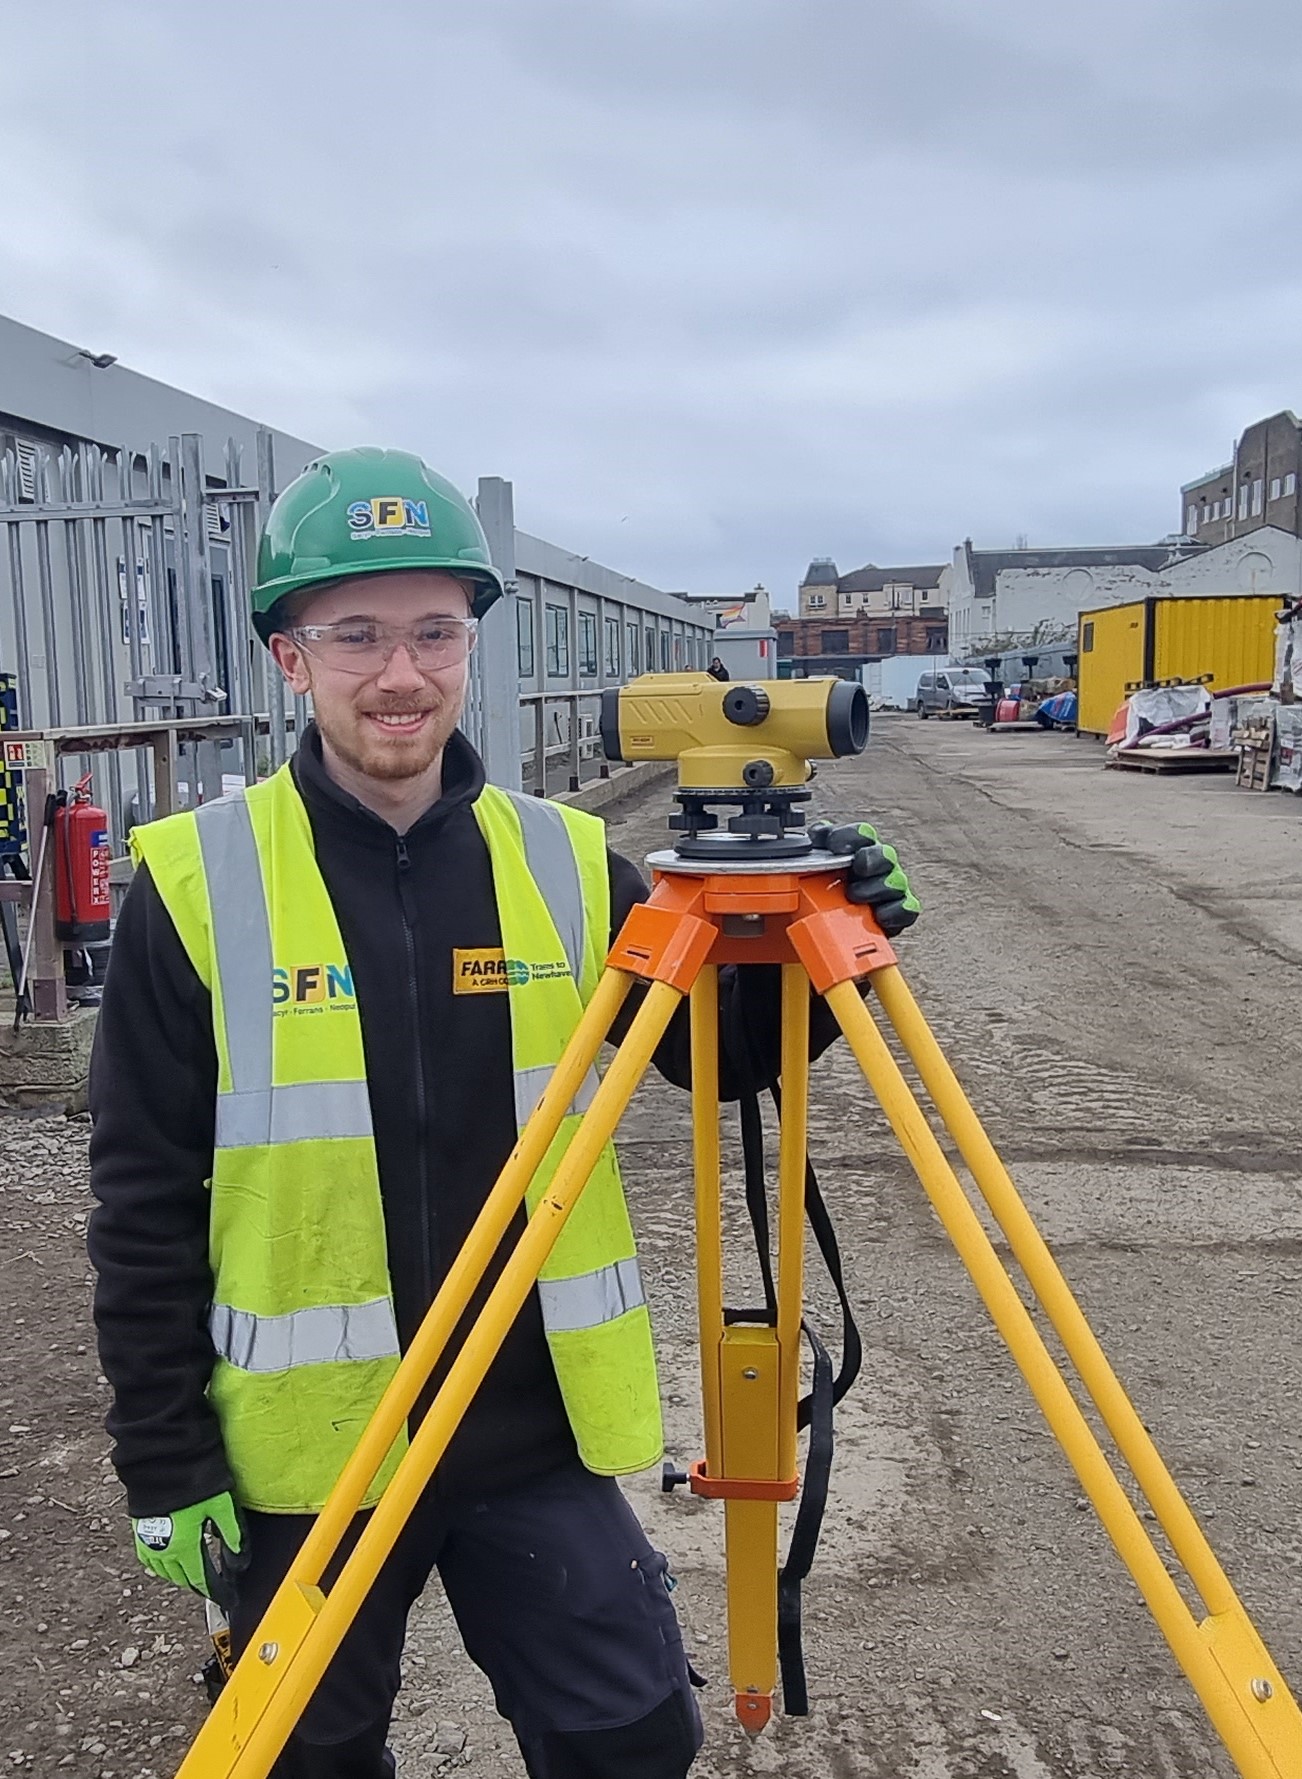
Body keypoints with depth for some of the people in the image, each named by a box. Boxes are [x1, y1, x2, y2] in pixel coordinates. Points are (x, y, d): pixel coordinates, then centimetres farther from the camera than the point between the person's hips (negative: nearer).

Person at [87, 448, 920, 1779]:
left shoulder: (566, 863, -4)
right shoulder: (197, 883, -11)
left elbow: (719, 1058, 4)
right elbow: (145, 1203, -7)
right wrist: (164, 1467, -5)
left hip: (537, 1430, 2)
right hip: (304, 1449, -1)